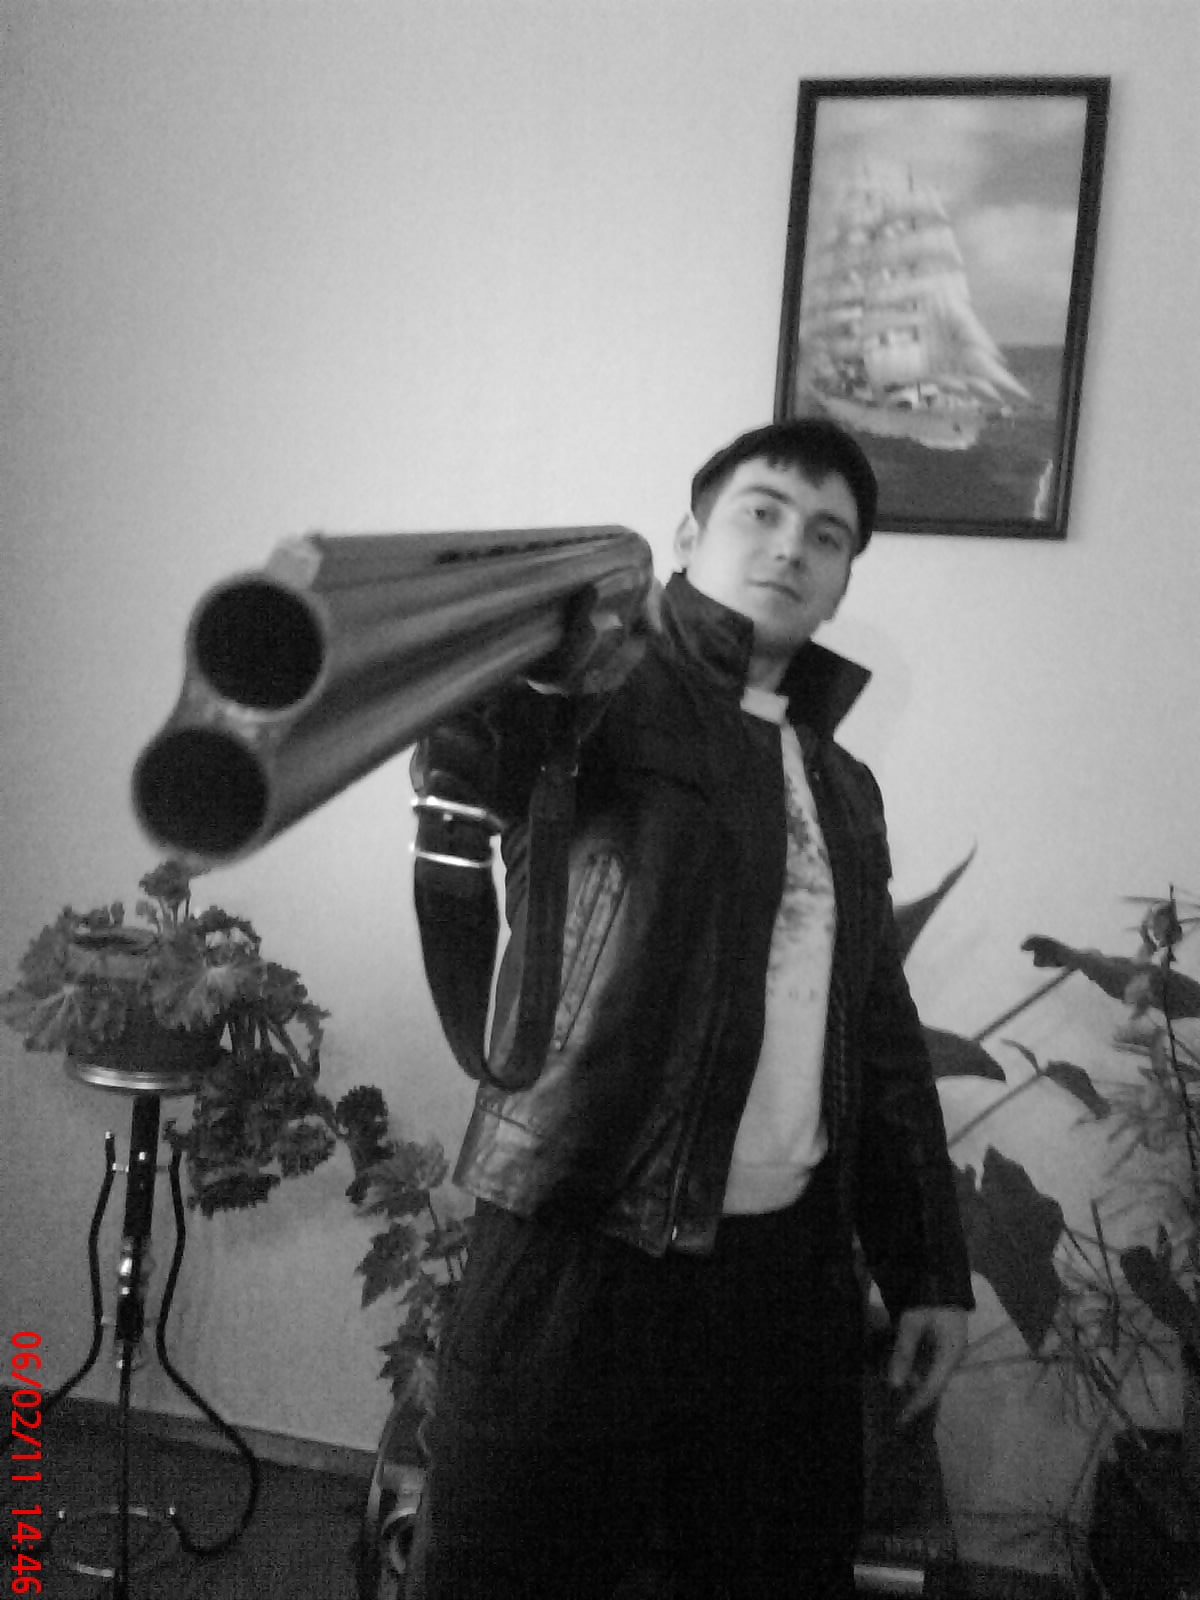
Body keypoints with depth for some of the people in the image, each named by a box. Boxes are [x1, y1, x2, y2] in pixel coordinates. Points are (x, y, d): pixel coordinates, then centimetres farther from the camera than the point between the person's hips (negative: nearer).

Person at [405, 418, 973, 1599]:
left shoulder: (843, 786, 17)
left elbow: (881, 1038, 19)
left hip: (790, 1271, 6)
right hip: (581, 1254, -5)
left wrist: (927, 1266, 14)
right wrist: (508, 668, -46)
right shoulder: (608, 693, -1)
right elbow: (467, 758, -24)